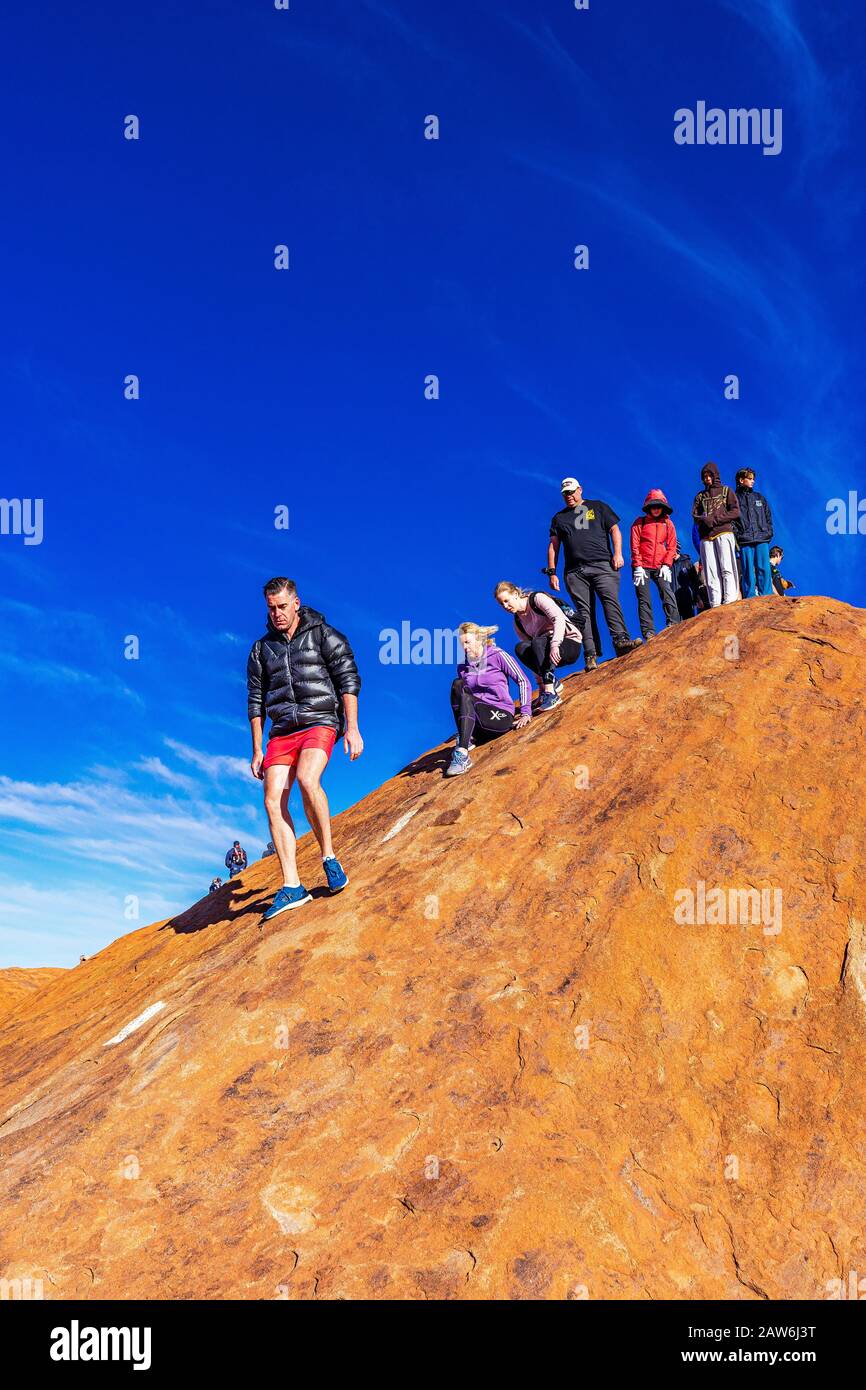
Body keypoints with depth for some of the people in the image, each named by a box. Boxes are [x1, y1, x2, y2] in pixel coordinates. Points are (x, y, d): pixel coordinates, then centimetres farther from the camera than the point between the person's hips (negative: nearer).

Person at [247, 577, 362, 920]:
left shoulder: (323, 635, 5)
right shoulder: (262, 649, 17)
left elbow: (348, 679, -1)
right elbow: (256, 702, 19)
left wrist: (352, 727, -11)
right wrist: (257, 750, 14)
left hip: (320, 722, -4)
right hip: (281, 731, 4)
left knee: (307, 779, -31)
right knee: (273, 800, -12)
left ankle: (329, 858, -15)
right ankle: (292, 887, -11)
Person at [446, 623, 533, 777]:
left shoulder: (498, 656, -1)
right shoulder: (463, 667, 12)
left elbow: (523, 682, 0)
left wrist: (526, 713, -6)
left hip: (501, 716, -4)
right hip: (478, 720, 4)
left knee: (462, 693, -30)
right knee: (457, 684, -21)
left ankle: (462, 753, -44)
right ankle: (466, 739, -29)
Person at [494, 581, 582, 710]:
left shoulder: (537, 598, -9)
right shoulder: (518, 622, 10)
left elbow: (559, 618, -23)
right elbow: (530, 650, 6)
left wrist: (554, 644, -39)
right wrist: (540, 683, -1)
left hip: (570, 643, -6)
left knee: (538, 642, -34)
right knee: (520, 648, -20)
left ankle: (551, 694, -40)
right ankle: (553, 683, -14)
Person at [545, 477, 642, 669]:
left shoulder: (598, 507, 18)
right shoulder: (559, 518, 23)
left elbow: (614, 530, 11)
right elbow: (553, 546, 19)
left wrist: (617, 554, -4)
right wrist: (552, 572, 8)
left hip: (602, 565, -2)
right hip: (575, 572, 2)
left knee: (611, 601, -21)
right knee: (583, 612, -8)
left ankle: (620, 640, -33)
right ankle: (590, 655, -14)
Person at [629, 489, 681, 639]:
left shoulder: (668, 523, 10)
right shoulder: (639, 522, 2)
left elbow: (671, 546, 10)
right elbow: (635, 546, -1)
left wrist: (667, 565, -2)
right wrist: (638, 566, -8)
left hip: (661, 567, 2)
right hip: (642, 567, -2)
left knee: (668, 594, -12)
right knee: (644, 600, -3)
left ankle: (674, 625, -13)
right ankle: (648, 632, -3)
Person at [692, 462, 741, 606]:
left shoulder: (726, 491, 15)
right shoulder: (700, 496, 25)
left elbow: (735, 512, 3)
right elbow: (694, 515, 12)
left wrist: (715, 519, -8)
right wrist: (704, 519, -12)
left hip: (724, 533, -3)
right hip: (706, 537, 3)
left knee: (726, 567, -13)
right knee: (710, 570, -6)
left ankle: (730, 598, -18)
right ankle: (715, 603, -12)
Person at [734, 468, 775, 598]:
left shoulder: (759, 497, 20)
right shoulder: (735, 498, 8)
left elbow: (768, 517, 18)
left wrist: (769, 532, 4)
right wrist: (737, 535, -11)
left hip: (762, 540, 3)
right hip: (744, 542, -3)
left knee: (764, 569, -4)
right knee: (748, 571, -2)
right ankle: (750, 600, -1)